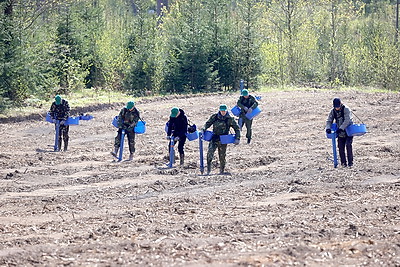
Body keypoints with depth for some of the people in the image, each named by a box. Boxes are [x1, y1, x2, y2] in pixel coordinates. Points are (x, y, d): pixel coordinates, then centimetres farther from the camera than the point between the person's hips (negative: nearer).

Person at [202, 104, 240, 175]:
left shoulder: (230, 119, -2)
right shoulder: (214, 117, 2)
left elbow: (237, 128, 3)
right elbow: (208, 123, 15)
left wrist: (237, 138, -6)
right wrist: (204, 129, -4)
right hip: (214, 138, 1)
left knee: (222, 156, 6)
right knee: (210, 152, -19)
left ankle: (222, 170, 25)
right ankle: (208, 170, -14)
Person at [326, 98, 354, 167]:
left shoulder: (346, 109, -16)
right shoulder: (333, 111, 0)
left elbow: (347, 120, -26)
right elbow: (329, 120, 4)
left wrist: (341, 128, -35)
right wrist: (328, 128, -15)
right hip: (340, 133, 5)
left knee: (348, 145, -18)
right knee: (341, 147, 1)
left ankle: (350, 162, -11)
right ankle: (343, 162, 12)